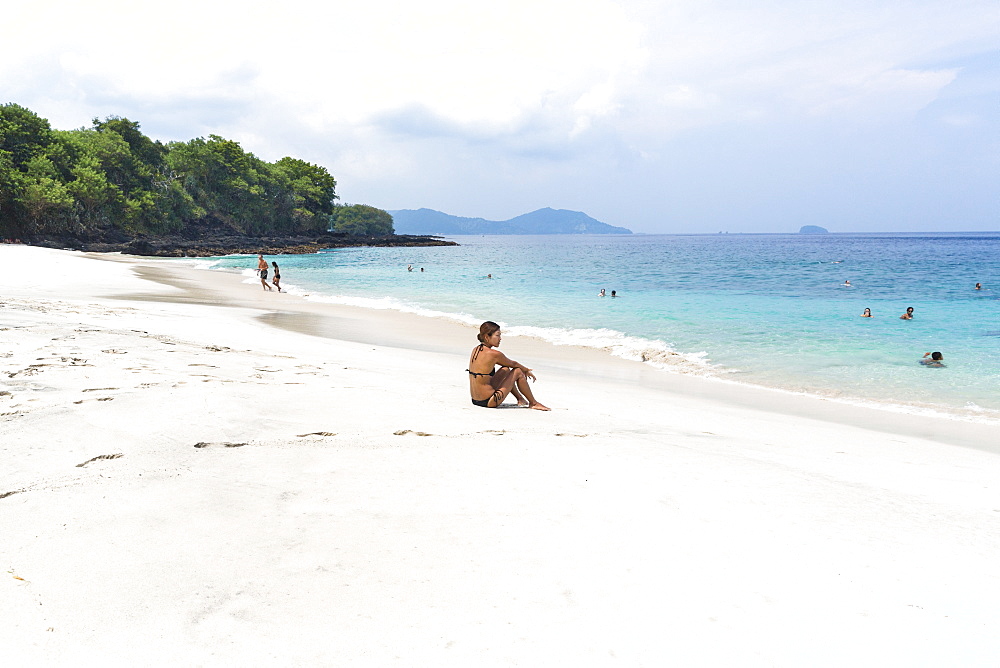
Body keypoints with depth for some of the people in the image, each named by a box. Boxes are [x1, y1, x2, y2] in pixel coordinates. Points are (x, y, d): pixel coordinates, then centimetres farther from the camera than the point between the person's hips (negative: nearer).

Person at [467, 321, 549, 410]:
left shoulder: (475, 350, 7)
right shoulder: (493, 354, -18)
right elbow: (513, 364, 1)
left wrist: (524, 369, 25)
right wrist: (527, 370, 21)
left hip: (475, 399, 8)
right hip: (488, 402, -8)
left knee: (506, 370, 23)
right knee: (518, 371, 3)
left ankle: (520, 398, 36)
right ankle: (534, 403, 17)